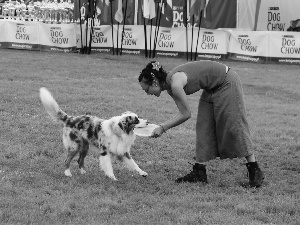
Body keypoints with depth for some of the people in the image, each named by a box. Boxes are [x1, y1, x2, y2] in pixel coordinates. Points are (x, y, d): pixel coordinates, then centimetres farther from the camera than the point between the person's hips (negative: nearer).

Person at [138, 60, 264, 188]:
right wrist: (163, 127, -5)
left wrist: (163, 128, -15)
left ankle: (255, 172, 3)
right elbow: (182, 113, 4)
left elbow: (186, 114, -19)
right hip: (212, 89, 9)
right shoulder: (169, 87, 0)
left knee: (235, 128, -5)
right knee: (204, 129, 5)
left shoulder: (175, 84, -28)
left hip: (227, 83, -9)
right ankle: (199, 172, 7)